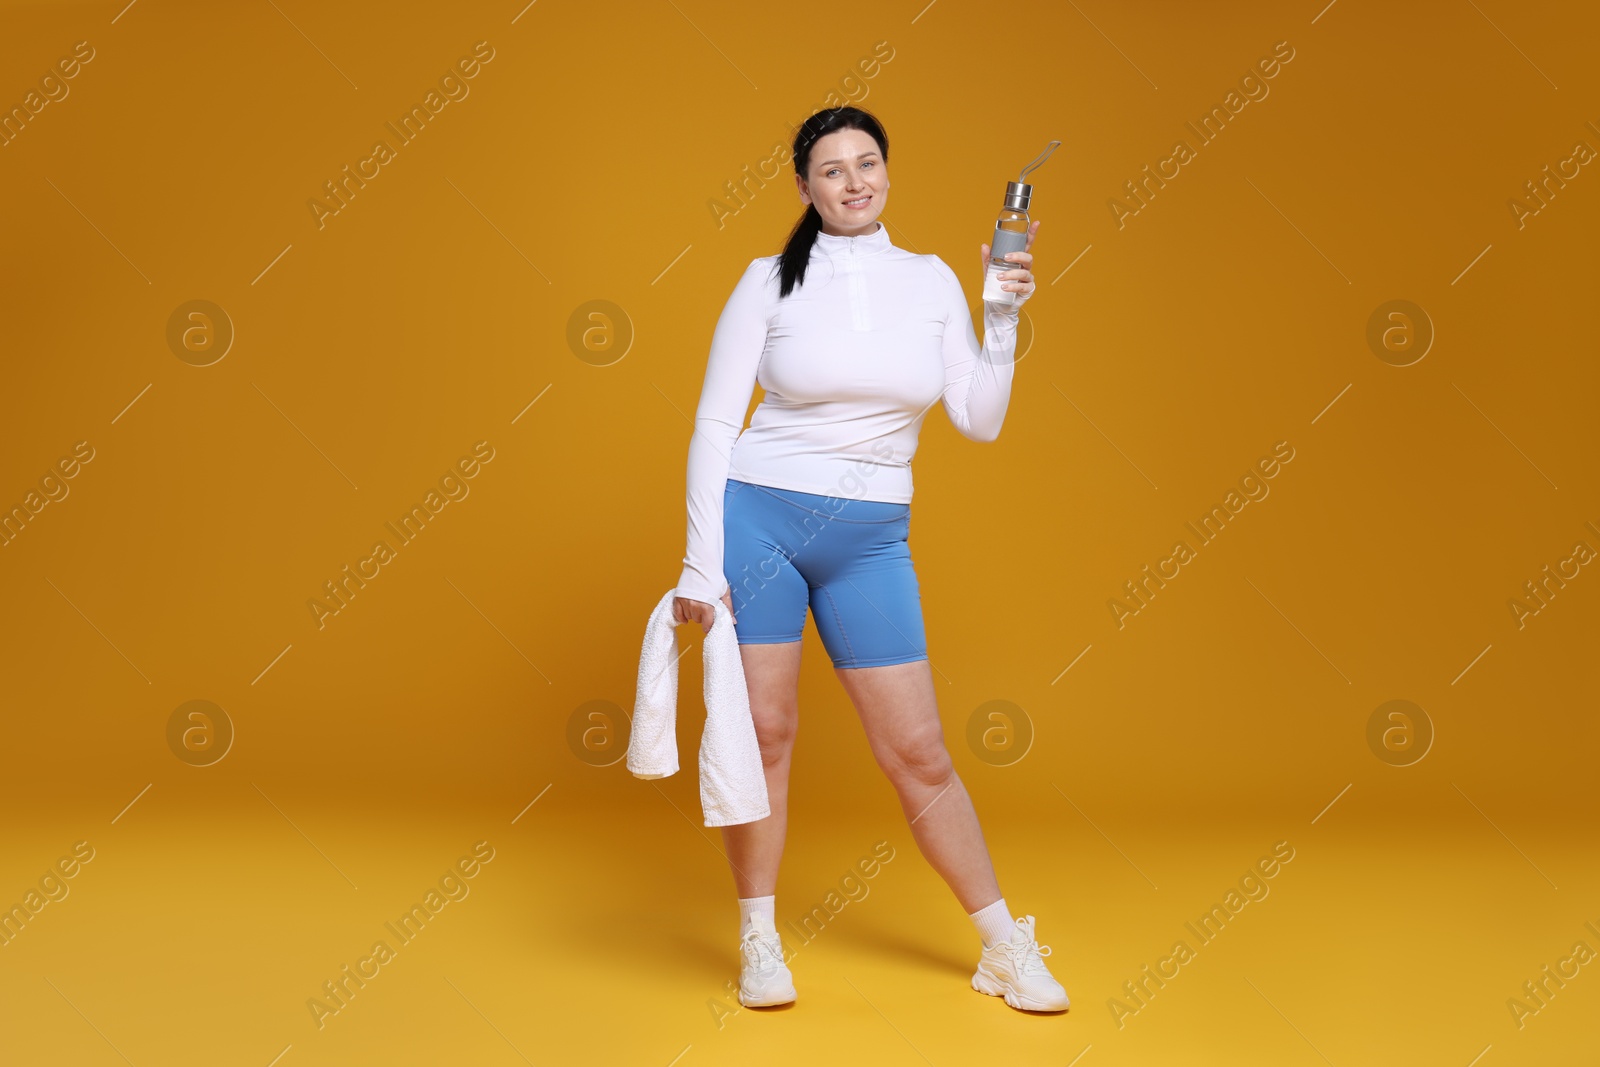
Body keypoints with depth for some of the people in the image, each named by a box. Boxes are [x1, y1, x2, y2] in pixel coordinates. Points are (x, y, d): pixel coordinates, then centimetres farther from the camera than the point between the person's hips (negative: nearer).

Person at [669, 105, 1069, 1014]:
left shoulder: (932, 281, 8)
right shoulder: (771, 282, 0)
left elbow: (980, 422, 5)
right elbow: (714, 424, -4)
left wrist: (1004, 318, -6)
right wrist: (701, 566, -10)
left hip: (872, 539, 2)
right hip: (758, 516, -1)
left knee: (919, 752, 4)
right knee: (763, 732, 3)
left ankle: (1006, 947, 19)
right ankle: (760, 942, 21)